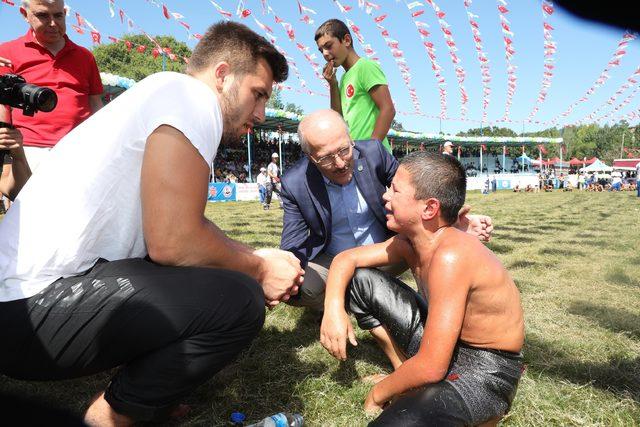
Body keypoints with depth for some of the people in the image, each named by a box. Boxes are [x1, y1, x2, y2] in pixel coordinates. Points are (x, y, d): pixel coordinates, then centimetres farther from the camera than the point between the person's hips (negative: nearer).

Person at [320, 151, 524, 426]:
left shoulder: (450, 256, -32)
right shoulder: (410, 241, -5)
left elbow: (430, 368, -30)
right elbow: (346, 259, 5)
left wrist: (378, 394, -11)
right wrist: (334, 308, -15)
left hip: (484, 371, -7)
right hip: (438, 339, 8)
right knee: (357, 279, 2)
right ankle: (404, 369, 13)